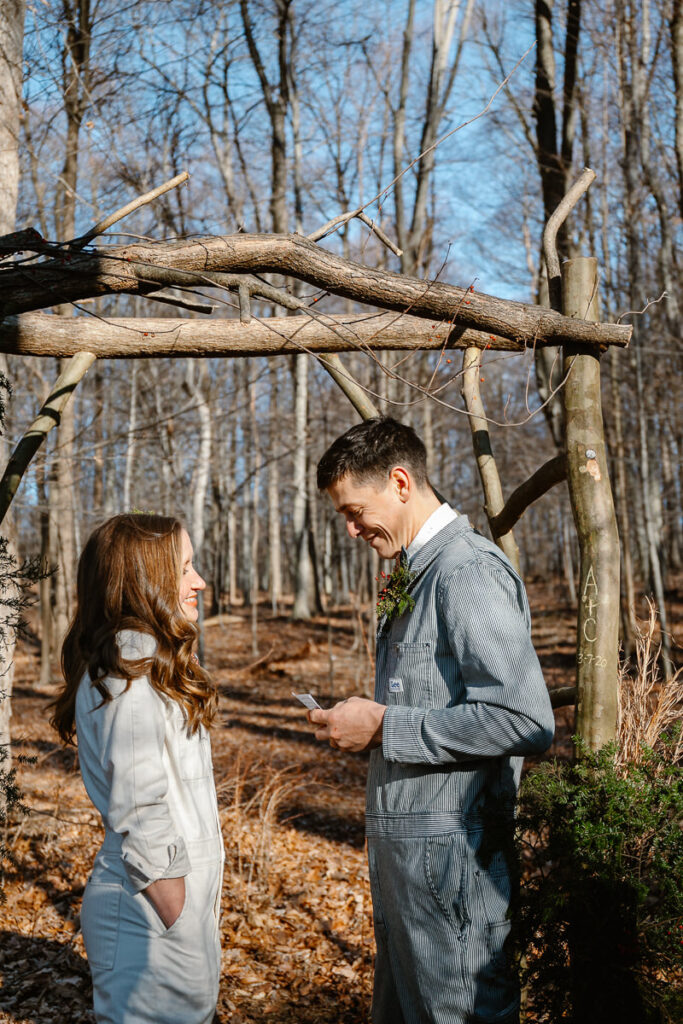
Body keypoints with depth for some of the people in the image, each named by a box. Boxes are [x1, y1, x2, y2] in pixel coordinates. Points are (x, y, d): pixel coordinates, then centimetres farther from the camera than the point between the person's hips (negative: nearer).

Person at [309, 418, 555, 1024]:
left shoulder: (469, 571, -18)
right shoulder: (418, 575, 14)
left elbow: (526, 721, -27)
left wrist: (384, 727, -20)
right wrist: (369, 725, 9)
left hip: (448, 851, -10)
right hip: (403, 844, 10)